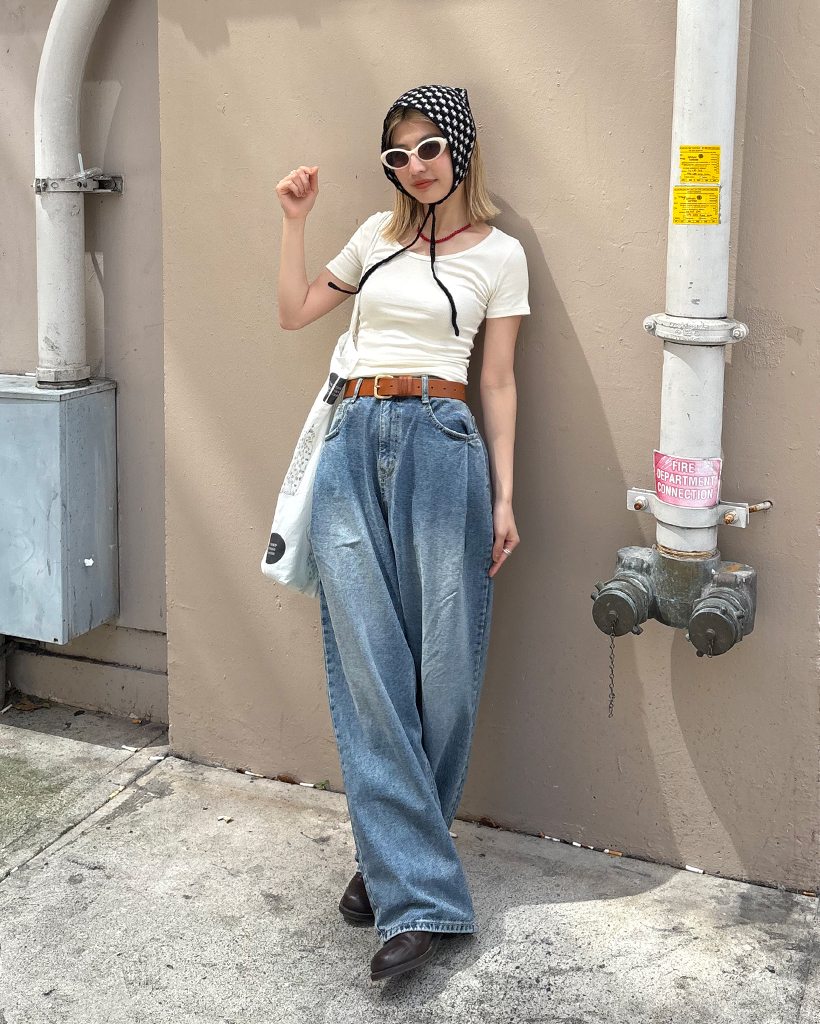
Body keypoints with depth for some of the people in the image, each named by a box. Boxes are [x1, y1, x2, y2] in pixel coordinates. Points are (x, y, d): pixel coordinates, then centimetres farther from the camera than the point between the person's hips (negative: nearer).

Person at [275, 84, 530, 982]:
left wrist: (503, 495, 1)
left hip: (441, 445, -3)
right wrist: (294, 219, 13)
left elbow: (498, 381, 5)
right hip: (356, 443, 3)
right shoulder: (377, 235, 16)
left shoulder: (499, 252, 7)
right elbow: (294, 312, 21)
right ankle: (420, 894, 3)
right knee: (366, 661, -4)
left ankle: (396, 860, 17)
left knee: (439, 662, -2)